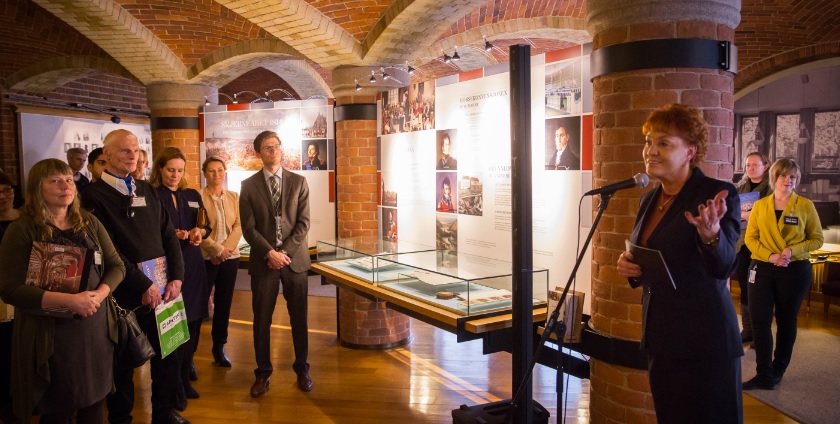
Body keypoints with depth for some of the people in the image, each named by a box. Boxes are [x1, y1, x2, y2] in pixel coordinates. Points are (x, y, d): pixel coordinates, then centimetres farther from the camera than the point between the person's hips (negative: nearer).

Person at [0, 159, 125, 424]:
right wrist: (68, 300, -24)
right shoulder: (22, 229, -8)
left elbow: (117, 266, 7)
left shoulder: (89, 223, 6)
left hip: (96, 330, 4)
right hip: (51, 338, -4)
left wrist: (100, 294, -13)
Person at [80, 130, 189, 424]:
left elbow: (169, 235, 8)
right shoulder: (94, 195, -8)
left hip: (161, 286, 5)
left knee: (167, 352, 14)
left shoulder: (147, 190, 11)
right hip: (126, 291, -5)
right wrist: (143, 286, -16)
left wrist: (176, 277, -3)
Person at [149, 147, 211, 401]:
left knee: (193, 320, 9)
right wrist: (171, 235, -21)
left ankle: (186, 368, 27)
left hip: (192, 264, 5)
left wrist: (199, 232, -13)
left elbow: (206, 227, 9)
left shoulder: (193, 195, 12)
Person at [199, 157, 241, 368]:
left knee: (224, 303, 10)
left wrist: (226, 248, -11)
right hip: (206, 258, -4)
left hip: (230, 257, 4)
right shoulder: (198, 196, -4)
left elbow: (238, 226, 2)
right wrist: (217, 249, -16)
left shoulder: (233, 197, 9)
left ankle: (219, 347, 21)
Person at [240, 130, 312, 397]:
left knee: (299, 318, 8)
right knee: (262, 320, 6)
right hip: (264, 260, 0)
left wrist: (285, 251, -12)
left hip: (295, 258, 1)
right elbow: (249, 228, -3)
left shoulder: (298, 182, 4)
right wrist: (270, 253, -14)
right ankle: (263, 373, 21)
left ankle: (301, 369, 24)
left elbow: (303, 222, -2)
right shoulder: (248, 186, 2)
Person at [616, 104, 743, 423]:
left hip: (705, 343, -7)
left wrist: (710, 233, -38)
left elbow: (725, 267, -18)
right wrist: (630, 267, -3)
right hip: (660, 339, 7)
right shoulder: (649, 199, 9)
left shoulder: (719, 194, -11)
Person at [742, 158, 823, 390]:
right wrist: (770, 256, -14)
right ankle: (764, 375, 1)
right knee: (759, 319, -5)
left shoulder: (805, 205, -1)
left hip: (795, 270, -1)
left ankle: (778, 371, 25)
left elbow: (817, 239, 1)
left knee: (786, 321, 11)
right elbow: (750, 238, 2)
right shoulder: (760, 205, 4)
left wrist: (792, 251, -15)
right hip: (763, 268, 1)